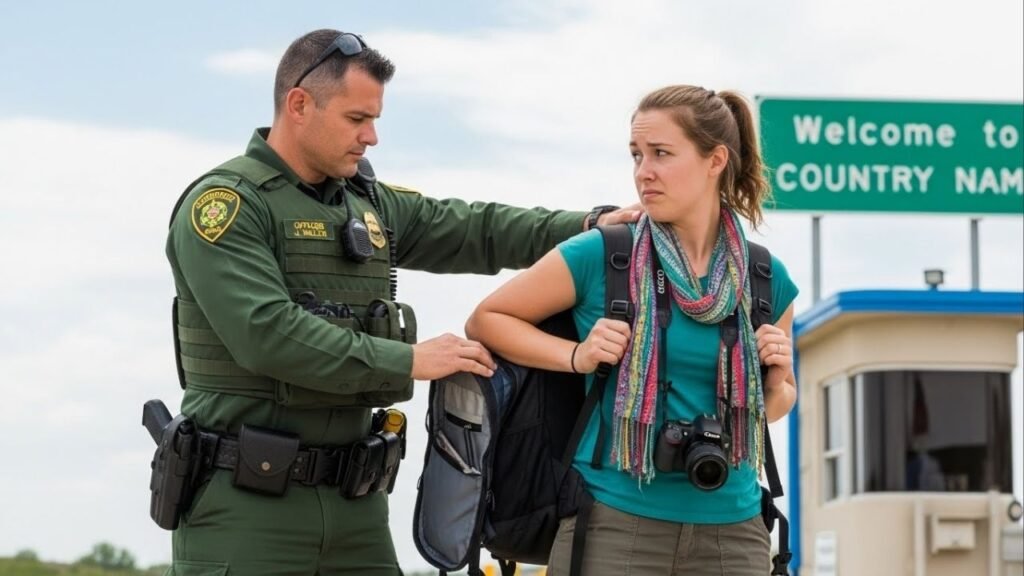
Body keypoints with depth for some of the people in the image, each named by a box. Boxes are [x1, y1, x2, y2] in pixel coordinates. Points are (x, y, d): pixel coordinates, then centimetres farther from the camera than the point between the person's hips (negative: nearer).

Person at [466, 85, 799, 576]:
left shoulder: (767, 279, 5)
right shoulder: (596, 257, -4)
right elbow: (485, 320, 6)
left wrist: (776, 377, -2)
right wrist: (578, 356, -8)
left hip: (732, 531, 3)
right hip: (616, 526, -3)